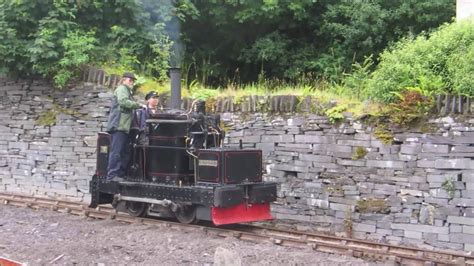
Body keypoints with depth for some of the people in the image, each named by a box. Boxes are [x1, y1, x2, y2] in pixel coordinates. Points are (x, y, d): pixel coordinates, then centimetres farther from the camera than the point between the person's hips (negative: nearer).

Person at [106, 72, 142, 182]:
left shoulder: (127, 91, 30)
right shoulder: (122, 88, -2)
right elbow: (123, 101, -20)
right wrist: (138, 105, -17)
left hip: (124, 127, 11)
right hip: (119, 126, -11)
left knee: (125, 153, 10)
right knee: (116, 152, -12)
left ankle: (121, 175, 13)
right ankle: (112, 175, -12)